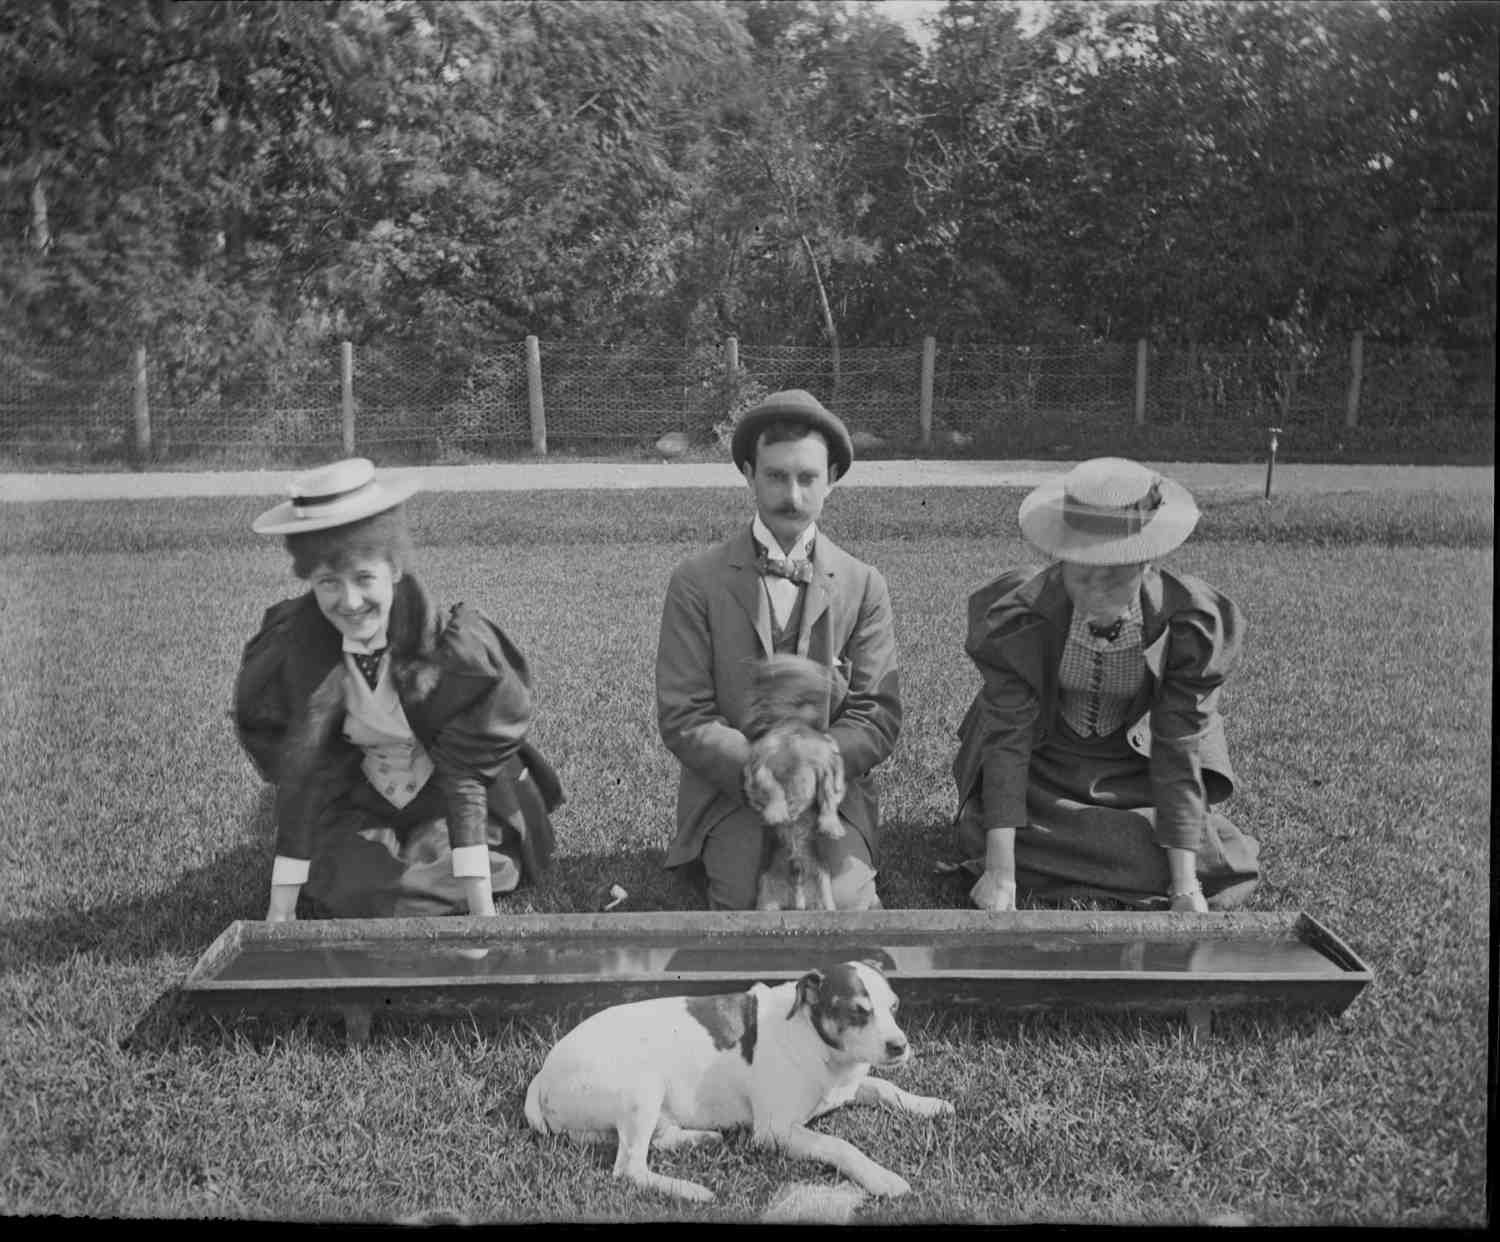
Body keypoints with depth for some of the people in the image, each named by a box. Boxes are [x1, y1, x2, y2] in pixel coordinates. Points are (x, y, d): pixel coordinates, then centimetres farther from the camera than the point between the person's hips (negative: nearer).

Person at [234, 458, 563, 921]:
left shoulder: (446, 642, -28)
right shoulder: (292, 649, -21)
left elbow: (463, 770, -27)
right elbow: (298, 776, -20)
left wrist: (482, 908, -33)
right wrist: (280, 911, -23)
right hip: (360, 802, 2)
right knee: (349, 890, -15)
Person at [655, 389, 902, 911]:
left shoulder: (864, 586, 5)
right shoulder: (697, 581, -1)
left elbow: (877, 717, 0)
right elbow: (683, 719, -4)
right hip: (729, 791, -1)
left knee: (846, 900, -26)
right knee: (750, 902, -28)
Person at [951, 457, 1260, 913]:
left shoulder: (1193, 623, -25)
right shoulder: (1016, 616, -27)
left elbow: (1179, 750, -22)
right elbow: (1009, 738, -26)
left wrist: (1184, 887, -28)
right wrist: (1000, 873, -33)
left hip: (1136, 764, 1)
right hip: (1042, 764, -1)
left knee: (1225, 874, -14)